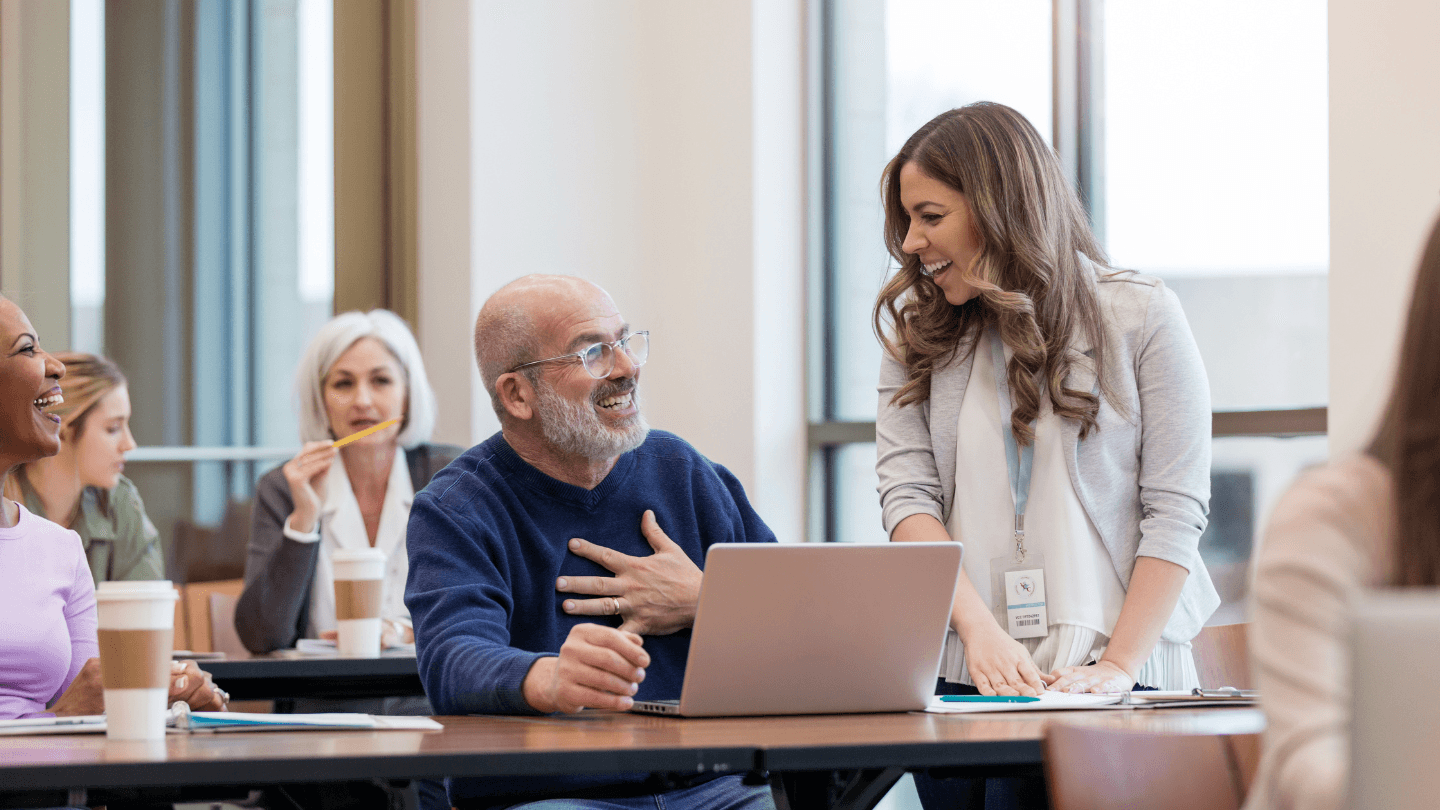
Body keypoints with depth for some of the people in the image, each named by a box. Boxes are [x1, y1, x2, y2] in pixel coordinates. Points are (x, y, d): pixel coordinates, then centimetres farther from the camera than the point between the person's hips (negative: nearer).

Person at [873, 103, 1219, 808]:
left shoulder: (1143, 316, 2)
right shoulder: (917, 331, 12)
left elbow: (1174, 511, -2)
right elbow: (908, 493, 2)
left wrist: (1119, 665, -12)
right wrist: (979, 631, -13)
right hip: (963, 677, 3)